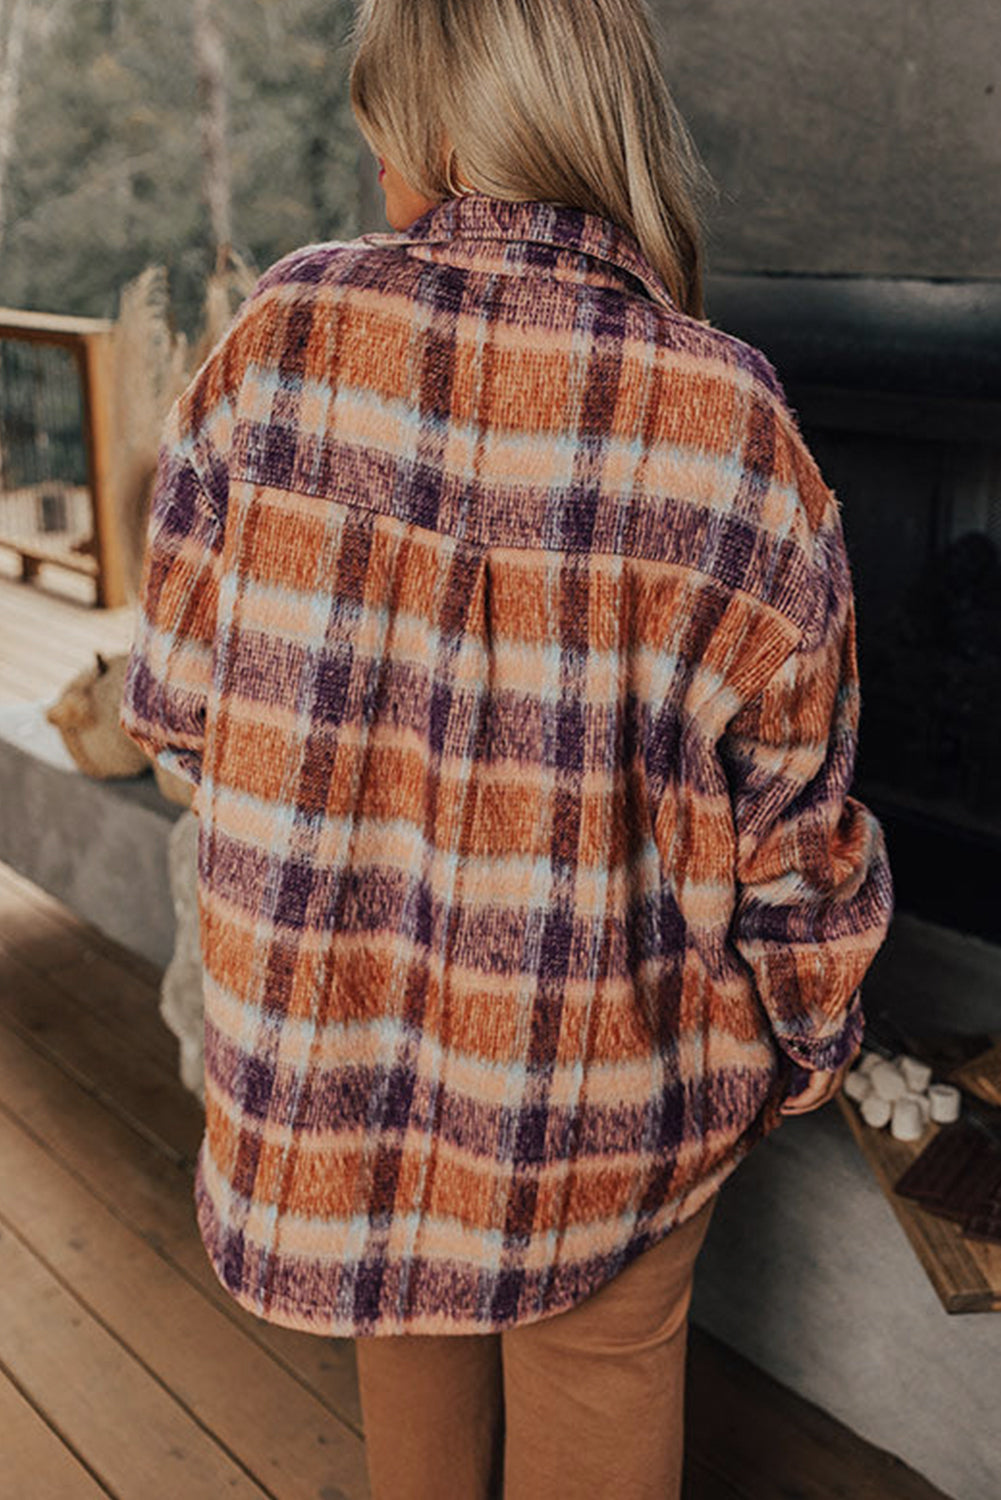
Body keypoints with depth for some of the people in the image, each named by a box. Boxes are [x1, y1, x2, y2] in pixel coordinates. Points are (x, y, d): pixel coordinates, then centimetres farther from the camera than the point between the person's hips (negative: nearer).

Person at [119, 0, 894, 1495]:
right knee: (600, 1362, 25)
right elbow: (791, 833, -11)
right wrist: (811, 1040, 7)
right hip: (611, 1067, -1)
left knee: (408, 1282, 31)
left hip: (334, 1015, 2)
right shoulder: (729, 427, -18)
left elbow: (177, 696, -7)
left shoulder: (283, 334, -15)